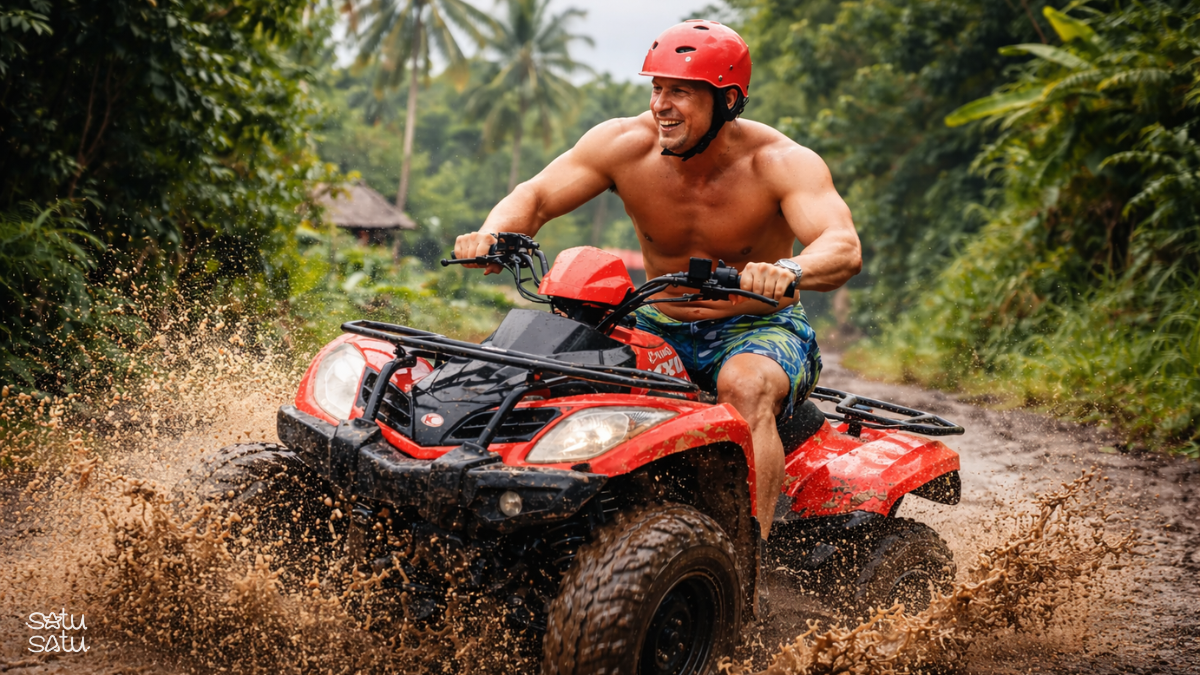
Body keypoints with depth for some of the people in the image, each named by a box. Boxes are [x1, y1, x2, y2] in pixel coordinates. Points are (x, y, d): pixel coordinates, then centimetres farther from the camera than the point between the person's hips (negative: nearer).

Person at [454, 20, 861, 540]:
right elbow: (534, 197, -9)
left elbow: (845, 248, -33)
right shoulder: (625, 145, -10)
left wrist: (789, 271, -57)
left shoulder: (779, 162, -19)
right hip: (660, 328, 4)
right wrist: (492, 234, -33)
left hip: (759, 329, -3)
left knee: (745, 384, -37)